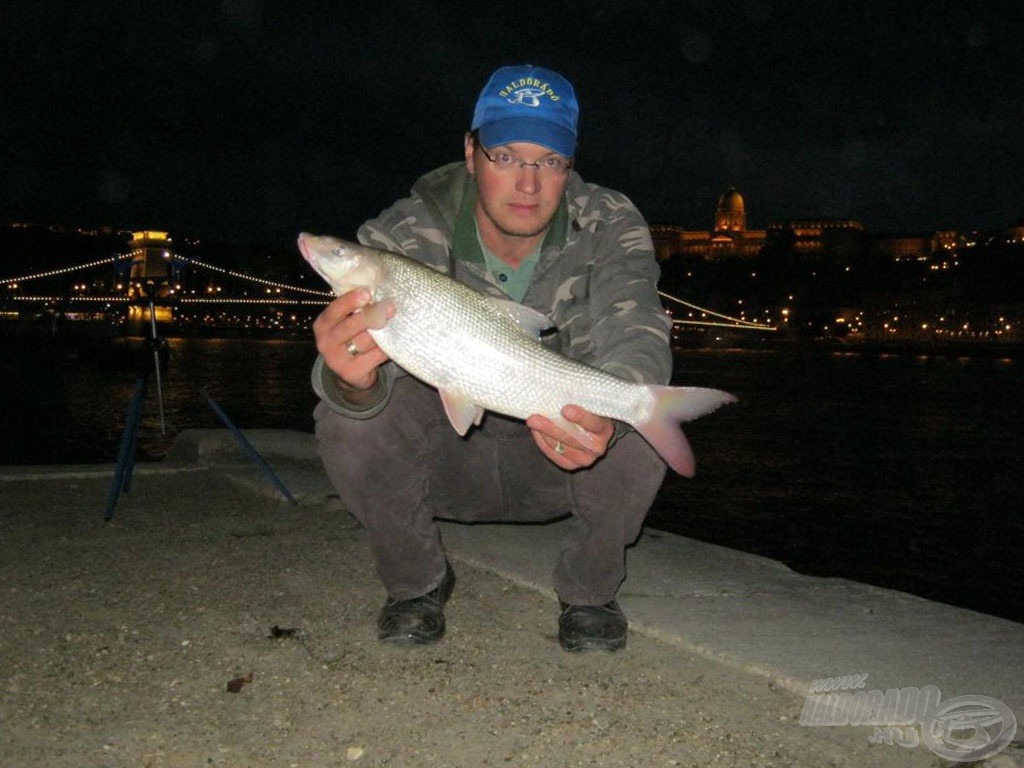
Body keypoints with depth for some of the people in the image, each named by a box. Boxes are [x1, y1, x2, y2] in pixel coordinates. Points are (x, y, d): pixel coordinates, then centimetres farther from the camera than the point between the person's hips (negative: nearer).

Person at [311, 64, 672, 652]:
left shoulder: (612, 229, -16)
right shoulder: (407, 237, -19)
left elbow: (635, 341, -30)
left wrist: (605, 414, -55)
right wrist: (350, 379, -58)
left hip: (558, 456, 0)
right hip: (448, 460, 0)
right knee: (347, 416, -28)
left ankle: (591, 590, -2)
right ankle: (417, 582, 1)